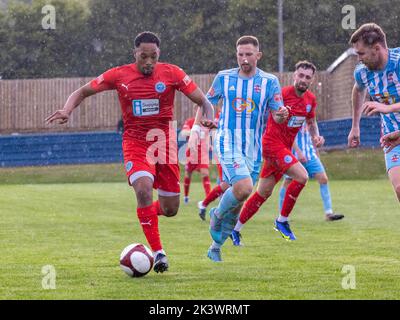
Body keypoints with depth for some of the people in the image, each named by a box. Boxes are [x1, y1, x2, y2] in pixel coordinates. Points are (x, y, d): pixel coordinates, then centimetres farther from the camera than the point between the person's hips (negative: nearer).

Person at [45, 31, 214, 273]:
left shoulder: (172, 73, -4)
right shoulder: (119, 75, -4)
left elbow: (203, 101, -4)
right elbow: (83, 92, 5)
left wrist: (209, 117, -26)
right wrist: (67, 111, -14)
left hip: (165, 142, 1)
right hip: (135, 142, -1)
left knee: (170, 210, 2)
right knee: (143, 189, -28)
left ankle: (151, 210, 41)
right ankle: (158, 252, -20)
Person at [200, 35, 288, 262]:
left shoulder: (269, 82, 1)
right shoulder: (224, 78, 1)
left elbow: (277, 115, -1)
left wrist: (281, 115, -25)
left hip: (253, 148, 2)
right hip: (228, 143, -2)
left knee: (237, 204, 7)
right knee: (244, 188, -26)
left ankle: (216, 247, 24)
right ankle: (218, 214, 3)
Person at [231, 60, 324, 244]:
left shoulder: (311, 100, 7)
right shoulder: (282, 94, -15)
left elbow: (311, 122, 22)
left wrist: (316, 136, 4)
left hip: (285, 149, 8)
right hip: (273, 144, -8)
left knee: (263, 193, 12)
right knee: (302, 176, -22)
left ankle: (235, 229, 22)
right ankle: (282, 221, -8)